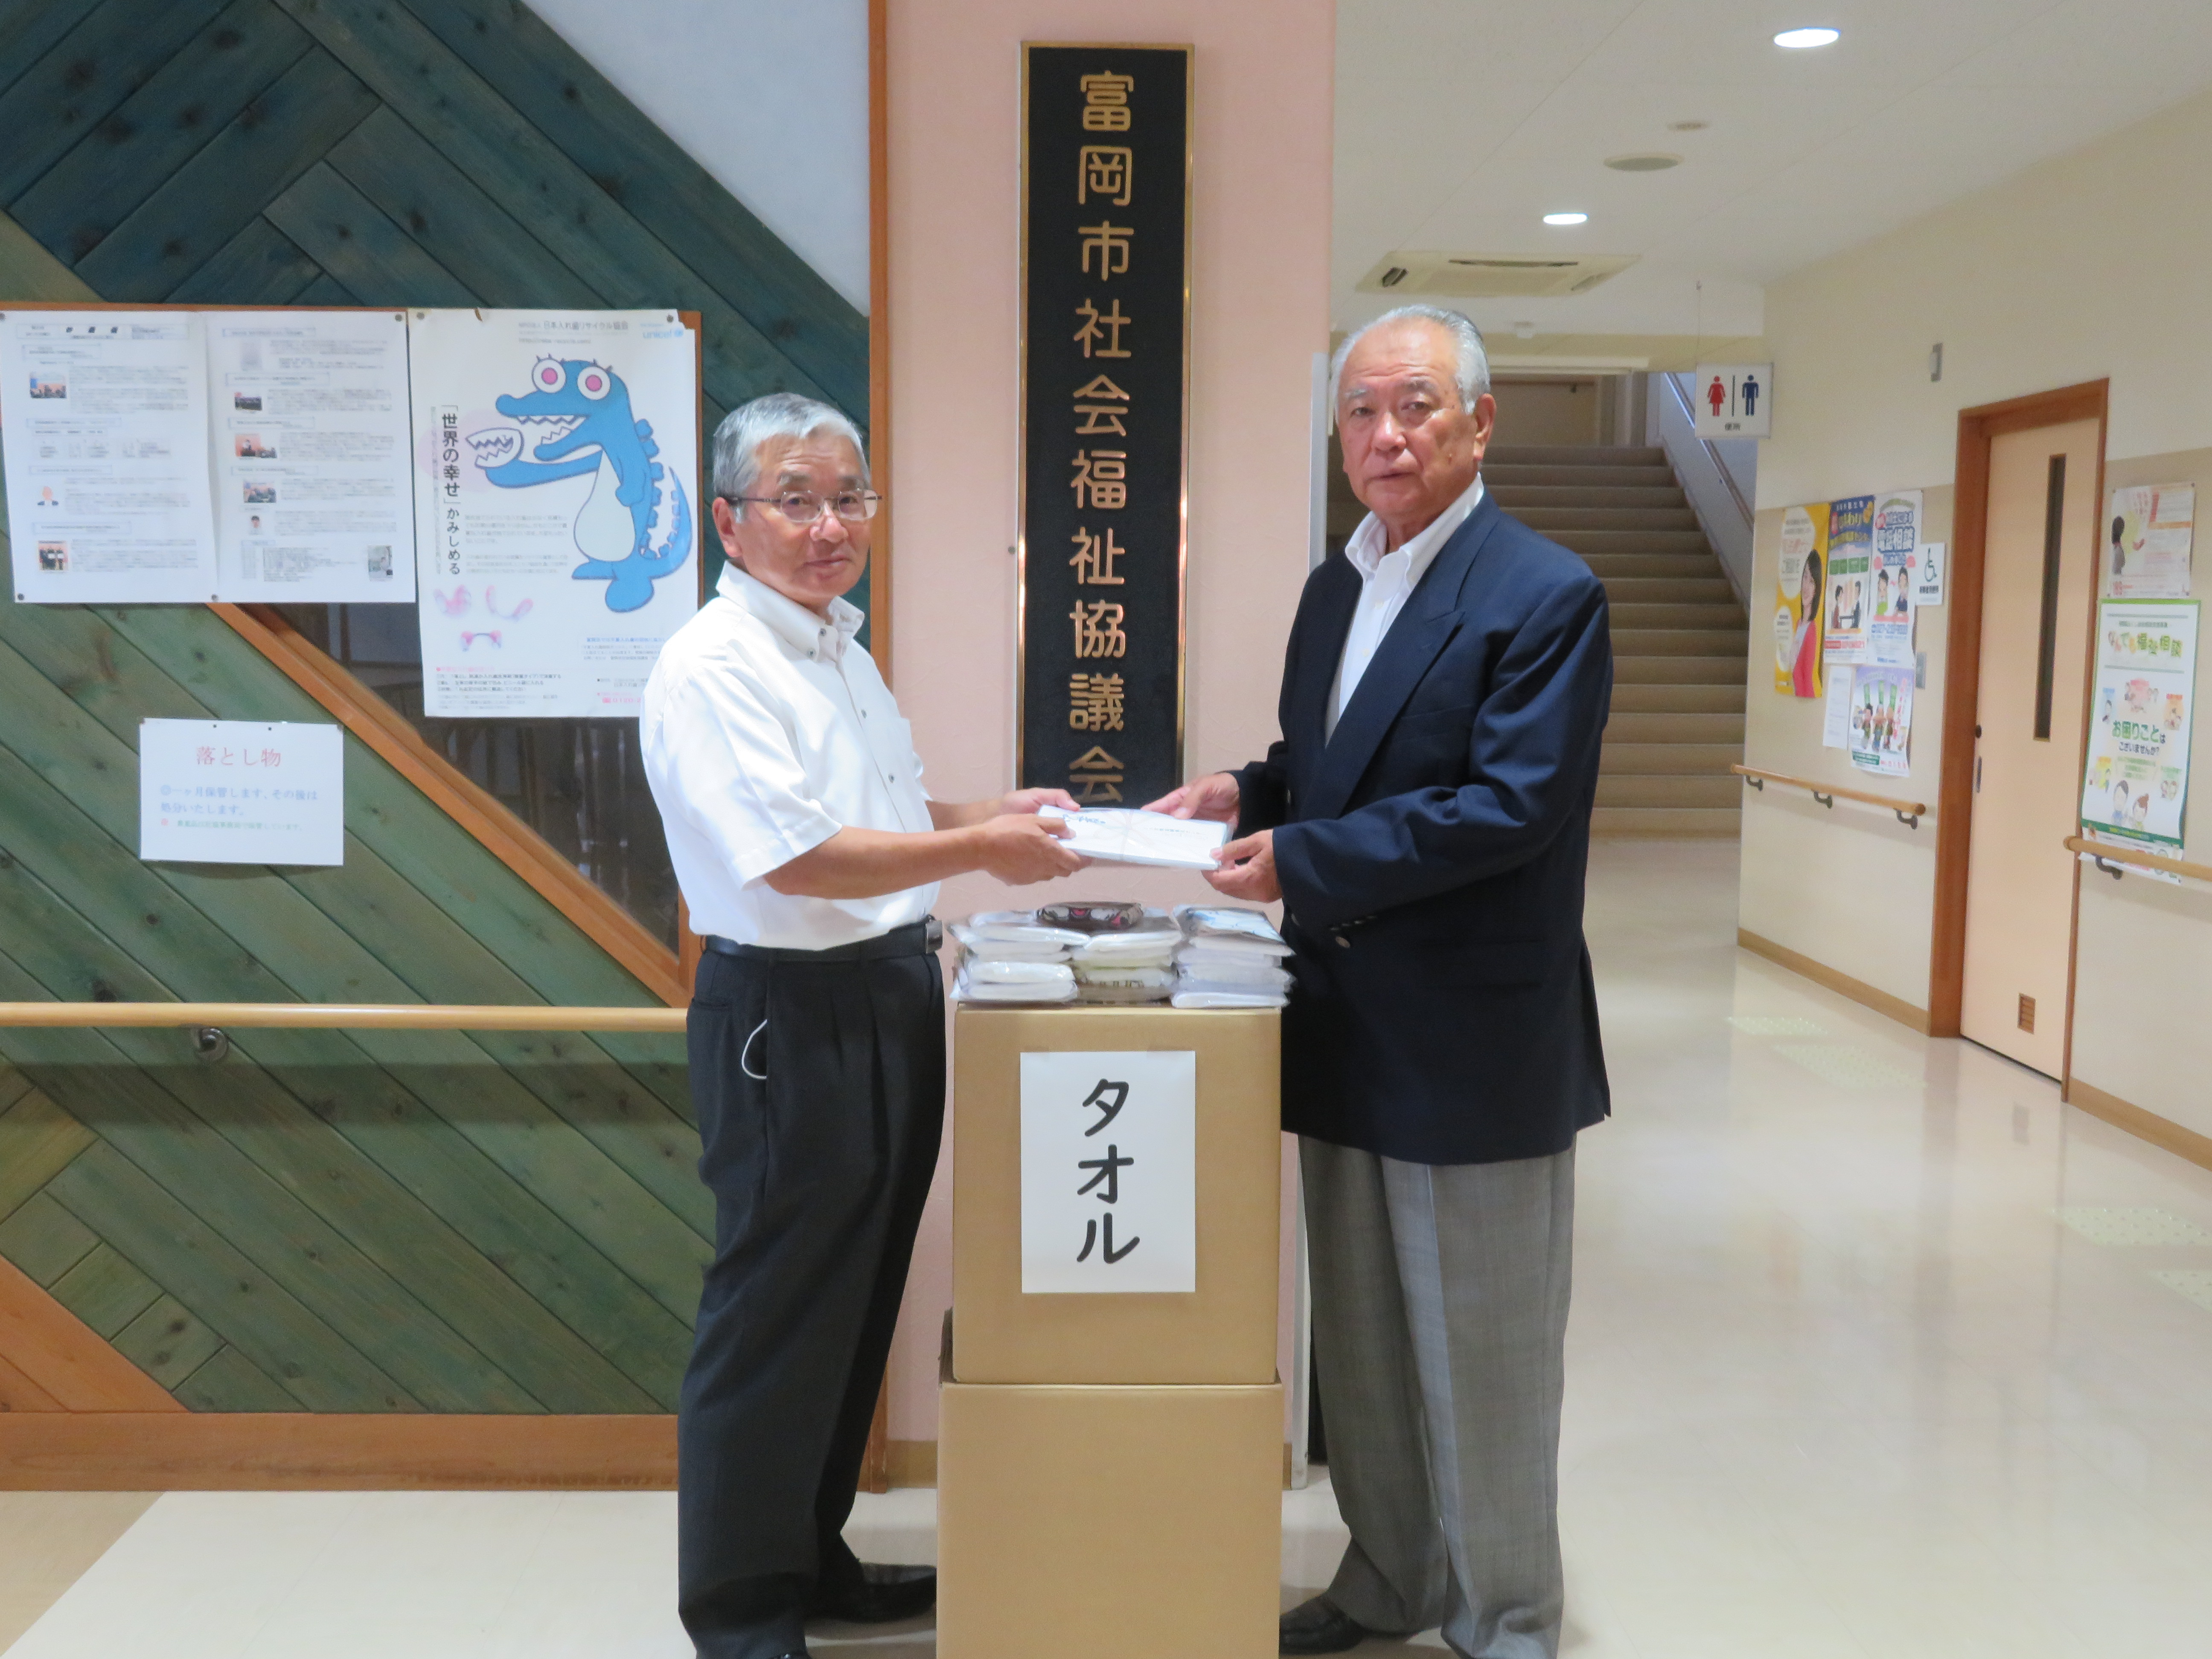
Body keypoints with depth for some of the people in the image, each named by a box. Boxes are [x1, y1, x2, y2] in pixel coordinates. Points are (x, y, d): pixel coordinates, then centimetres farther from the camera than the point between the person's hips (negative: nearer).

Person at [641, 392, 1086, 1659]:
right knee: (776, 1316, 4)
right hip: (793, 1016, -9)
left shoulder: (841, 648, 14)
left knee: (859, 1300, 19)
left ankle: (810, 1554, 36)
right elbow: (796, 858, -24)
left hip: (892, 996, 9)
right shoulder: (714, 666, -16)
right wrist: (980, 851, -21)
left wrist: (994, 812, 11)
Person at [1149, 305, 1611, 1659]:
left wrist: (1301, 859, -22)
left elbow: (1515, 806, -22)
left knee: (1484, 1361, 8)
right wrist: (1251, 794, -2)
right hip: (1347, 1034, 8)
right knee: (1359, 1344, 19)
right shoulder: (1333, 590, 11)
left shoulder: (1545, 595, -14)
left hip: (1477, 1041, -7)